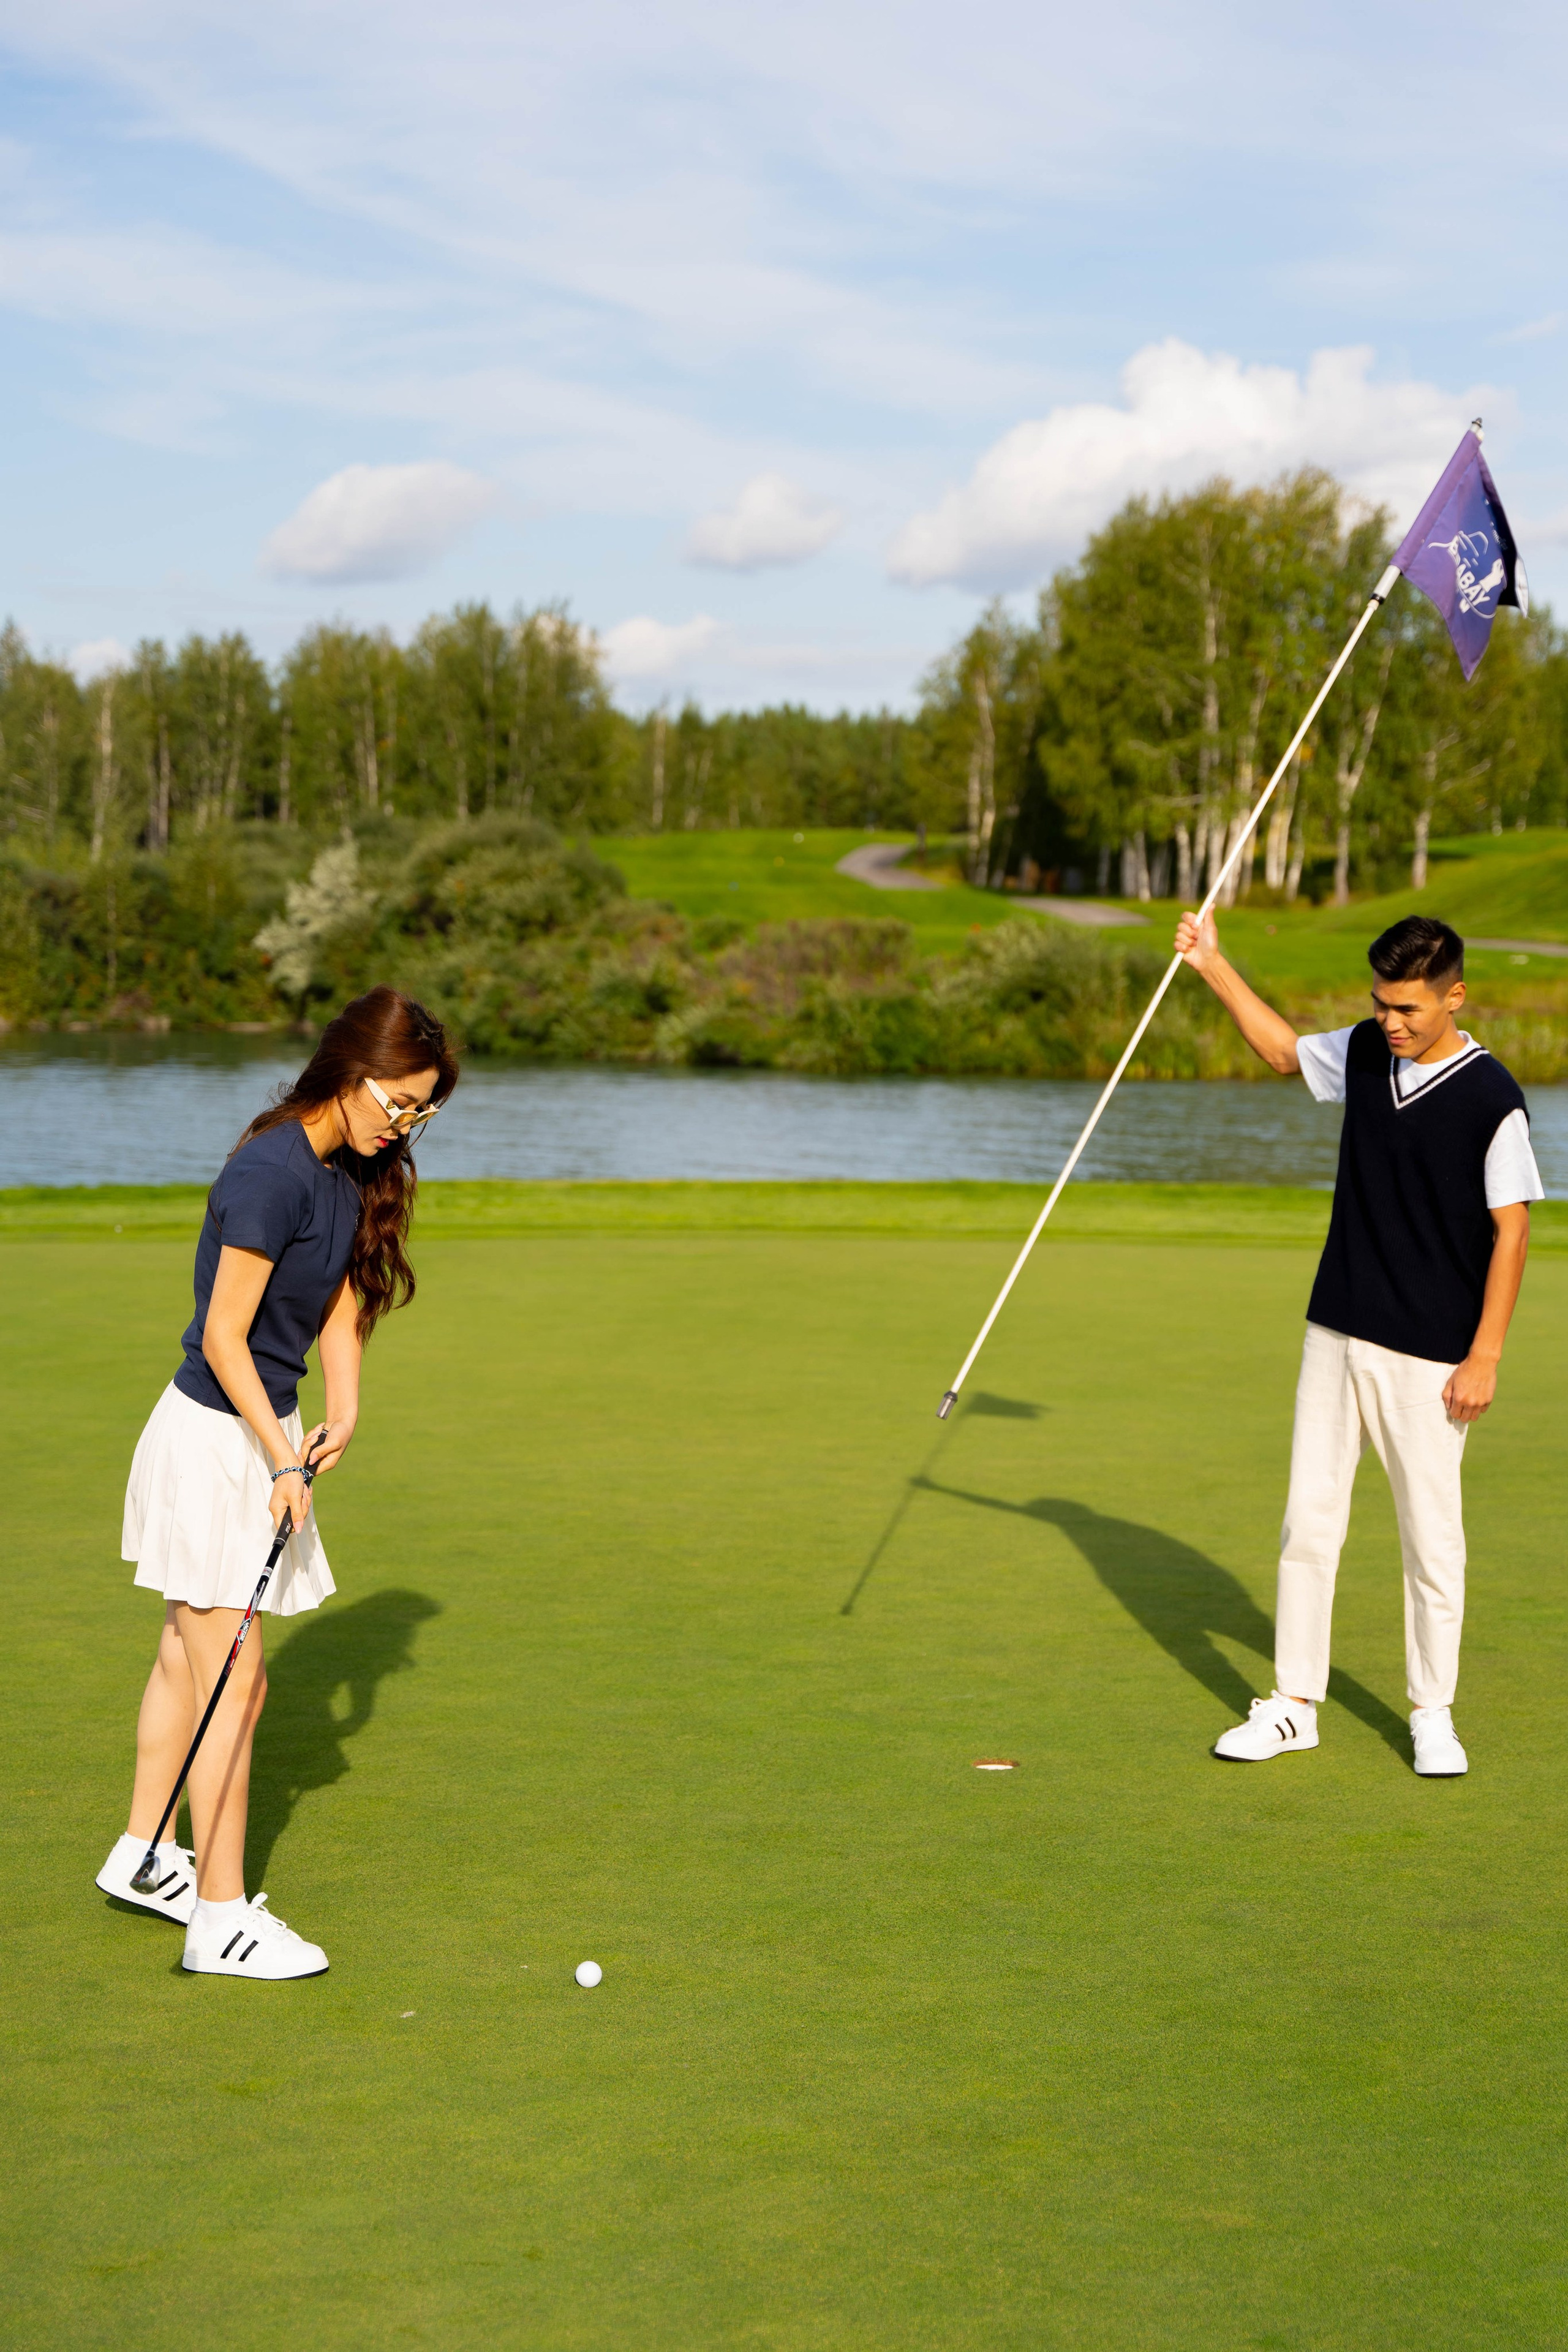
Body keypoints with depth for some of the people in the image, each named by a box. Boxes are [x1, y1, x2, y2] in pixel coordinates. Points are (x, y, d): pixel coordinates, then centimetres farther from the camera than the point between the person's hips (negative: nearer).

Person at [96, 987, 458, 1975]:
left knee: (190, 1658, 20)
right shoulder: (272, 1173, -23)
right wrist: (283, 1460, -20)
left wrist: (340, 1415, -5)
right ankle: (222, 1920, 1)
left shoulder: (352, 1174, 5)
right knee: (234, 1678, -6)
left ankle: (144, 1855, 35)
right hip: (213, 1439, -9)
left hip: (260, 1431, 9)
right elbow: (224, 1336, -22)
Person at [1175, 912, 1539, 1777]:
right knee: (1308, 1522, 7)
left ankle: (1433, 1715, 17)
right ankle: (1294, 1705, 15)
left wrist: (1485, 1356, -13)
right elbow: (1284, 1049, 25)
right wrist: (1213, 965, 19)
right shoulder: (1364, 1054, 4)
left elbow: (1511, 1230, -10)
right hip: (1336, 1336, 5)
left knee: (1431, 1537, 2)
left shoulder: (1491, 1097, -13)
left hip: (1428, 1356, -5)